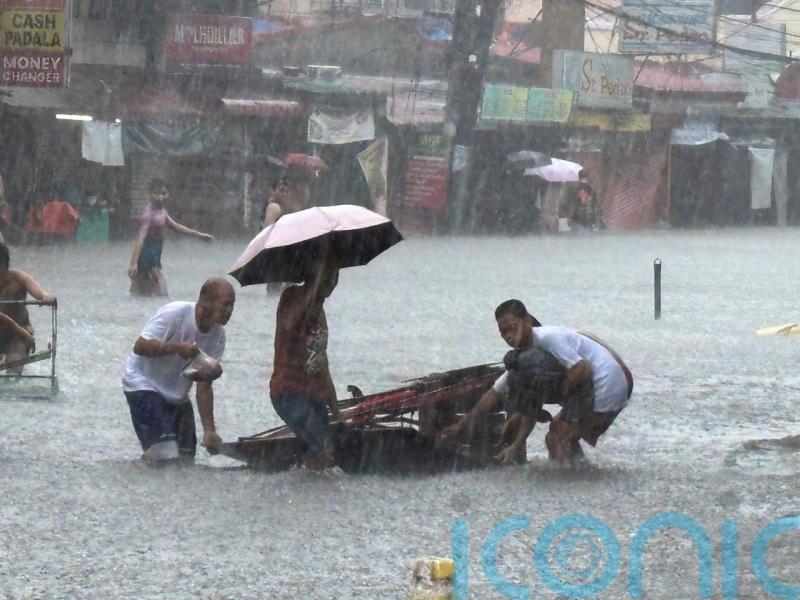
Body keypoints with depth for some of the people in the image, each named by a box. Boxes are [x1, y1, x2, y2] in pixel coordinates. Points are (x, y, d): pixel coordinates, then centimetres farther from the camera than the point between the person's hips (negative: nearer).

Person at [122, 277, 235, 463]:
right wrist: (176, 347, -41)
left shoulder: (217, 336, -5)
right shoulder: (174, 314, -23)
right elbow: (140, 346, -28)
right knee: (166, 456, -23)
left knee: (186, 458, 6)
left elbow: (204, 386, -5)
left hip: (177, 396, 7)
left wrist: (209, 431, -13)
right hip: (143, 384, -7)